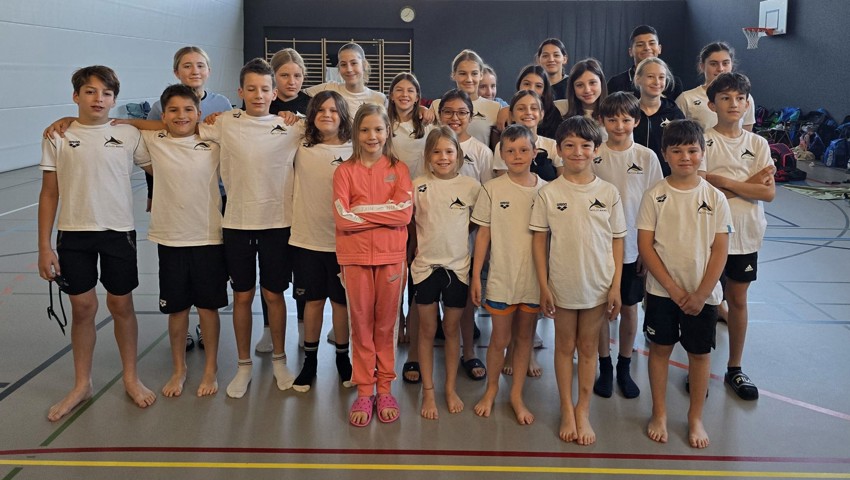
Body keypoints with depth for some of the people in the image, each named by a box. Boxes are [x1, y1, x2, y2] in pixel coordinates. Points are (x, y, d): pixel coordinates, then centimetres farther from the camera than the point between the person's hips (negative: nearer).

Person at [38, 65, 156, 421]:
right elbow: (49, 194, 1)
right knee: (82, 307, 8)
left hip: (119, 231, 0)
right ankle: (82, 384, 25)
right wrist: (44, 247, -2)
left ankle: (131, 378, 25)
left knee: (121, 304, 8)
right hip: (73, 233, 0)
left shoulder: (128, 135, 0)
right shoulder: (58, 137, 0)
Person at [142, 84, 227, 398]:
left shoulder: (213, 143, -1)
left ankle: (211, 368, 25)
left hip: (208, 237, -1)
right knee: (176, 308, 12)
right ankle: (179, 369, 30)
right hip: (169, 239, 1)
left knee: (208, 306, 9)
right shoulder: (153, 141, 0)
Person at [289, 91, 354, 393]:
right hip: (306, 238, 1)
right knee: (313, 300, 11)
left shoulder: (353, 153, -3)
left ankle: (342, 357, 27)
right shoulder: (301, 147, 2)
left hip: (341, 240, -1)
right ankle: (310, 360, 25)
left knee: (341, 301, 9)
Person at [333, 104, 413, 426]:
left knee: (386, 324, 9)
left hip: (391, 256, 1)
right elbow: (342, 218, -10)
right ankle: (364, 391, 17)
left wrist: (361, 210, -12)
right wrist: (384, 211, -10)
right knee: (361, 324, 6)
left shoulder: (398, 169, 5)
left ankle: (385, 388, 21)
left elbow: (405, 213, -10)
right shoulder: (345, 171, 3)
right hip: (355, 257, 0)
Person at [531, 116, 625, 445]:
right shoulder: (549, 193, -5)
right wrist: (543, 286, -6)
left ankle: (583, 411, 25)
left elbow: (617, 241, 1)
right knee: (564, 346, 12)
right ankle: (567, 410, 25)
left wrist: (615, 286, -3)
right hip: (562, 284, 0)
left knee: (588, 347, 12)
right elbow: (539, 240, -2)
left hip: (598, 284, 1)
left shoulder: (608, 193, -2)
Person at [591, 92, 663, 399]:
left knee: (629, 308, 11)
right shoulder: (593, 156, -5)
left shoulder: (647, 157, -3)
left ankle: (624, 367, 27)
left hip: (633, 247, 1)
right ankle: (604, 367, 25)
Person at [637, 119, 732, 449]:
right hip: (662, 291, 0)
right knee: (660, 348, 9)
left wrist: (701, 294, -10)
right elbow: (645, 246, -7)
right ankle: (659, 414, 26)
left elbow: (720, 250, -4)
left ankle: (695, 418, 27)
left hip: (703, 294, 1)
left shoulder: (715, 198, -3)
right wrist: (673, 288, -12)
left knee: (700, 353, 10)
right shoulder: (655, 196, -6)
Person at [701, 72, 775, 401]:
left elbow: (768, 192, -5)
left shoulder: (758, 144, 4)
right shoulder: (703, 141, -6)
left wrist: (725, 182, -16)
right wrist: (749, 183, -12)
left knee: (738, 300, 12)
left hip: (745, 236, 3)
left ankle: (734, 368, 26)